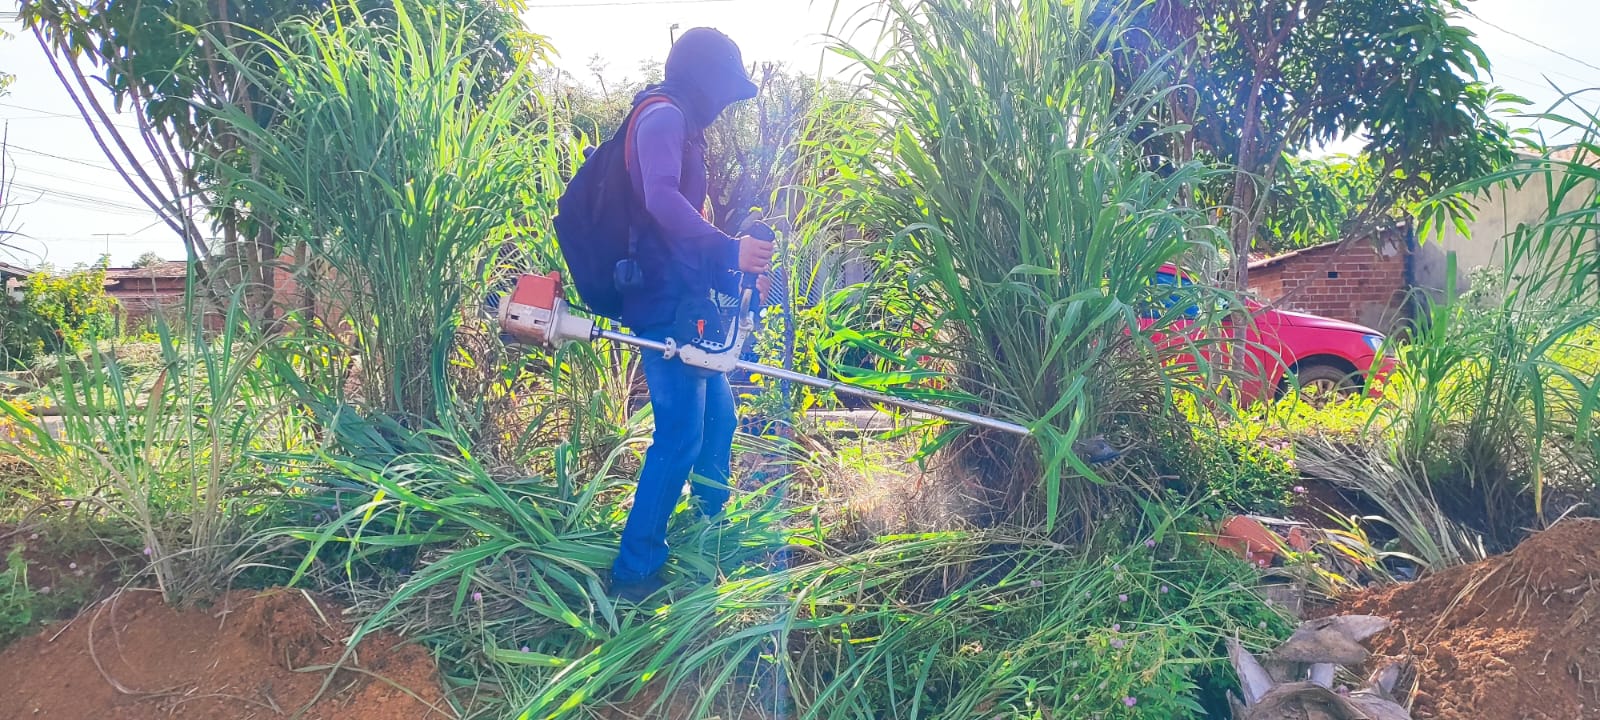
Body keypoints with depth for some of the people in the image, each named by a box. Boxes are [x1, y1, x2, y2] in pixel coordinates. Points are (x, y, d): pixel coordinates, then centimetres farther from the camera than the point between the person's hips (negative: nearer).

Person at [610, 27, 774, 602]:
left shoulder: (679, 125, 23)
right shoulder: (663, 117, -10)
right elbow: (661, 198, -29)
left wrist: (737, 278, 28)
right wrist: (730, 250, -33)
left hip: (682, 303, 11)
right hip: (666, 305, -11)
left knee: (717, 414, 19)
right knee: (681, 436, -11)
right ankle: (635, 572, -3)